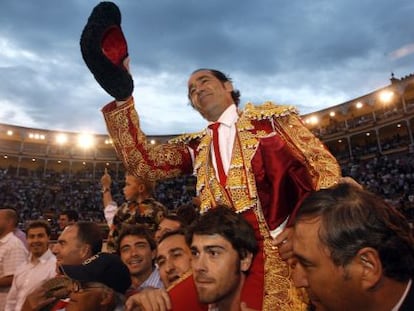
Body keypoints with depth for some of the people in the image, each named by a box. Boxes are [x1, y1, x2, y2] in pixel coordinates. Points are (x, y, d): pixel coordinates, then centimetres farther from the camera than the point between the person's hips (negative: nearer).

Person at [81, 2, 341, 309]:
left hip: (283, 251, -2)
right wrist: (121, 93, -7)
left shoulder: (269, 117, 5)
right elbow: (141, 161, 2)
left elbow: (325, 167, -1)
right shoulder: (197, 147, 13)